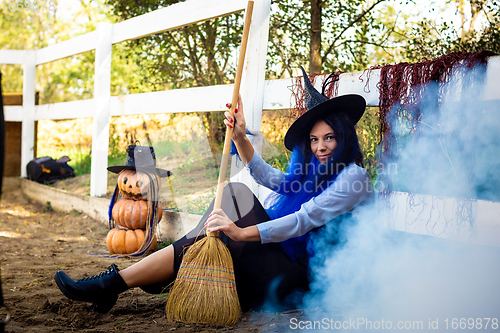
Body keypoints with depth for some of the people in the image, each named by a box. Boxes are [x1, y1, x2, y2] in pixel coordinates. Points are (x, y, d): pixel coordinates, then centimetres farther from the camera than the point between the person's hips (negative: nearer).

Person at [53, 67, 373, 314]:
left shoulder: (353, 177, -9)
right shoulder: (316, 173, 20)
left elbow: (304, 220, -21)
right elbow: (267, 176, 17)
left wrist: (242, 232, -29)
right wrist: (241, 137, 1)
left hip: (302, 276, -9)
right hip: (286, 261, 9)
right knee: (235, 191, -2)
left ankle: (115, 283, -14)